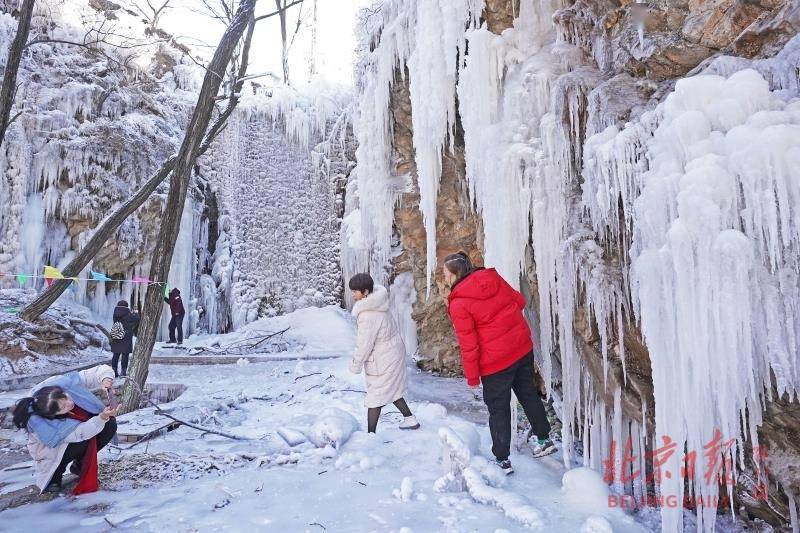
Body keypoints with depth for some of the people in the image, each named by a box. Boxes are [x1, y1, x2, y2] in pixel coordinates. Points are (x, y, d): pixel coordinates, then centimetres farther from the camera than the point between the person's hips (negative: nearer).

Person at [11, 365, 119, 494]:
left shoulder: (66, 383, -32)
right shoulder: (40, 424, -38)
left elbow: (101, 370, -26)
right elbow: (80, 434, -36)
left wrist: (106, 378, -48)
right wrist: (102, 418, -50)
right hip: (51, 449, -5)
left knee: (110, 425, -19)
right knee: (84, 441, -33)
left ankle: (79, 464, 5)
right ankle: (52, 475, -3)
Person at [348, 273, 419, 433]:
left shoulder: (367, 314, -27)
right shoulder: (378, 302, -1)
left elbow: (365, 343, -22)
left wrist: (356, 364, -8)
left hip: (382, 360, -9)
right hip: (394, 352, 9)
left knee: (375, 395, 1)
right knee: (391, 389, 23)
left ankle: (371, 434, 11)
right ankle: (410, 419, 33)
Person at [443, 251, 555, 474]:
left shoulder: (458, 304, -18)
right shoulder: (494, 278, -1)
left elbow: (468, 344, -16)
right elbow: (519, 300, 10)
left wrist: (472, 376, -5)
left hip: (496, 361, -6)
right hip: (523, 348, 6)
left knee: (498, 409, 10)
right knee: (529, 394, 24)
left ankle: (502, 460, 22)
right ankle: (544, 439, 40)